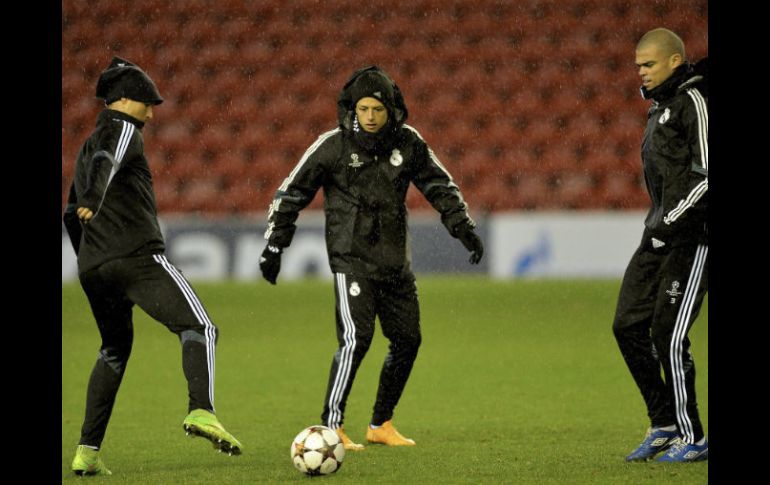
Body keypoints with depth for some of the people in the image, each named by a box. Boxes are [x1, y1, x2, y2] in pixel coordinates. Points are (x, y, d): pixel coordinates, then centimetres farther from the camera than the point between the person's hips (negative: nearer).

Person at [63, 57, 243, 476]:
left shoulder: (87, 148, 26)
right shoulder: (124, 131, 0)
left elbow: (72, 215, 32)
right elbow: (105, 163, -24)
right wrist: (94, 200, -42)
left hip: (93, 268, 8)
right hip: (138, 257, -8)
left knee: (115, 350, 23)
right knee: (198, 329, -9)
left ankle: (87, 451, 14)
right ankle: (201, 410, -35)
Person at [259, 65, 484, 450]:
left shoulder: (408, 143, 1)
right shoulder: (333, 146, -9)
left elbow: (439, 186, 13)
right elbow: (291, 194, 0)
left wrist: (463, 228, 4)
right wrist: (274, 246, -1)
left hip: (395, 259, 5)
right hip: (351, 257, -5)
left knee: (407, 340, 7)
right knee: (356, 337, -20)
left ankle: (381, 425, 22)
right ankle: (331, 427, -16)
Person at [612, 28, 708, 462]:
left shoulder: (694, 100, -12)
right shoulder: (661, 105, 18)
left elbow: (706, 174, -19)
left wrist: (670, 221, -17)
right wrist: (658, 224, 18)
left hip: (691, 236, -10)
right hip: (662, 234, 10)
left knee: (669, 334, -10)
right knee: (629, 325, 6)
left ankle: (692, 439, 0)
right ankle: (665, 425, 15)